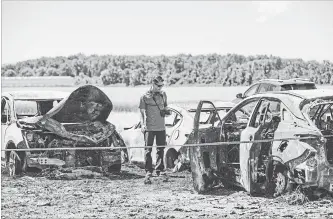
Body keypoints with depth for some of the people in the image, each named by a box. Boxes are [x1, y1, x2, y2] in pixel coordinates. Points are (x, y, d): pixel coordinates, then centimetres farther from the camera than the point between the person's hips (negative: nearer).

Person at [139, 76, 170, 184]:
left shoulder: (163, 95, 11)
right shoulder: (145, 97, -3)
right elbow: (142, 112, -2)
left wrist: (165, 111, -2)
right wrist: (142, 124, -12)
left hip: (161, 127, 5)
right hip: (149, 127, -5)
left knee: (161, 149, 10)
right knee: (148, 150, -5)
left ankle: (160, 170, 21)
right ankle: (148, 172, -3)